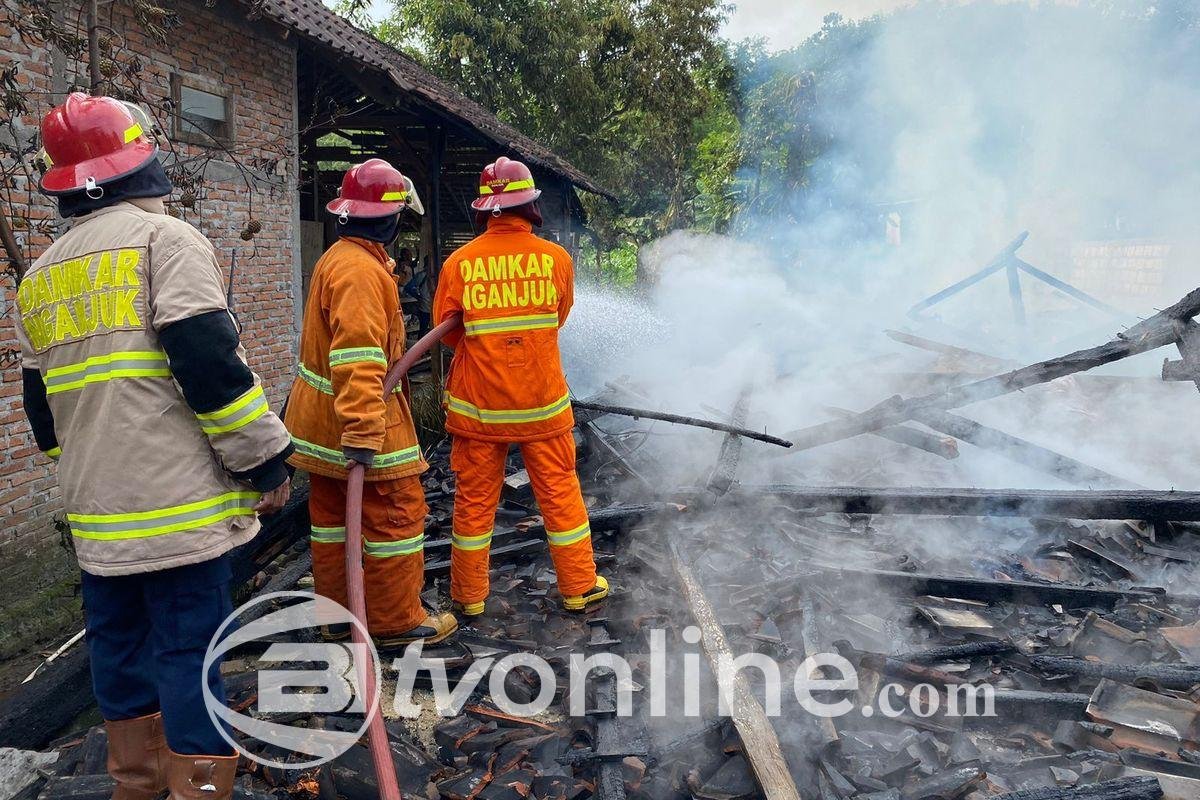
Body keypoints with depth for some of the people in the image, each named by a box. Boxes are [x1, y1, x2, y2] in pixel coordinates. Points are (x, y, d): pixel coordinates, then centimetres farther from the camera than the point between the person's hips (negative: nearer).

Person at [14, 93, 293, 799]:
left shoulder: (39, 278, 15)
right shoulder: (166, 238, -7)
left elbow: (42, 407, 21)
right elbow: (211, 362, -18)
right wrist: (266, 461, -11)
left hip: (95, 516, 7)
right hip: (179, 504, -7)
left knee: (121, 649, 18)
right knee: (190, 654, -1)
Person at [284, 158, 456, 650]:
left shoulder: (341, 258, 13)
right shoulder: (359, 270, -20)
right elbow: (358, 358, -29)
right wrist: (362, 431, -32)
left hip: (324, 420, 11)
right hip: (355, 422, -11)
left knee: (332, 514, 16)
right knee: (396, 514, 0)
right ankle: (396, 622, 10)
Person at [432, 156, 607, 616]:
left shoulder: (459, 263, -9)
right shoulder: (556, 258, -7)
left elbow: (447, 330, 2)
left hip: (478, 405, 0)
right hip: (542, 404, 0)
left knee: (474, 499, 12)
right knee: (560, 493, 12)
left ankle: (469, 595, 24)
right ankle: (579, 587, 24)